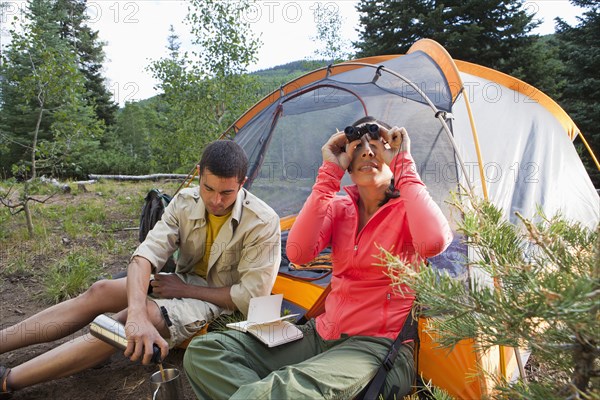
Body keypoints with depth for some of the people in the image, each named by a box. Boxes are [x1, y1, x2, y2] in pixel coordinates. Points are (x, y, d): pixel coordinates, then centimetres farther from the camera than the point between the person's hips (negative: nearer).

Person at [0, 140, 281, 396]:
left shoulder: (263, 223, -25)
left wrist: (184, 289, -17)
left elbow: (251, 298, -21)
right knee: (101, 292, -11)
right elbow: (146, 255, -21)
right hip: (182, 282, 6)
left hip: (221, 302, -6)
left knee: (147, 311, -27)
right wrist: (137, 316, -39)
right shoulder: (185, 202, -11)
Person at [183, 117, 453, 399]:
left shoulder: (406, 208, -4)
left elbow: (434, 243, -30)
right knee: (204, 350, -5)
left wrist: (404, 166, -17)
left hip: (378, 346, -6)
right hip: (322, 335, 6)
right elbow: (297, 253, -11)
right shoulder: (340, 208, 8)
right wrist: (329, 174, -9)